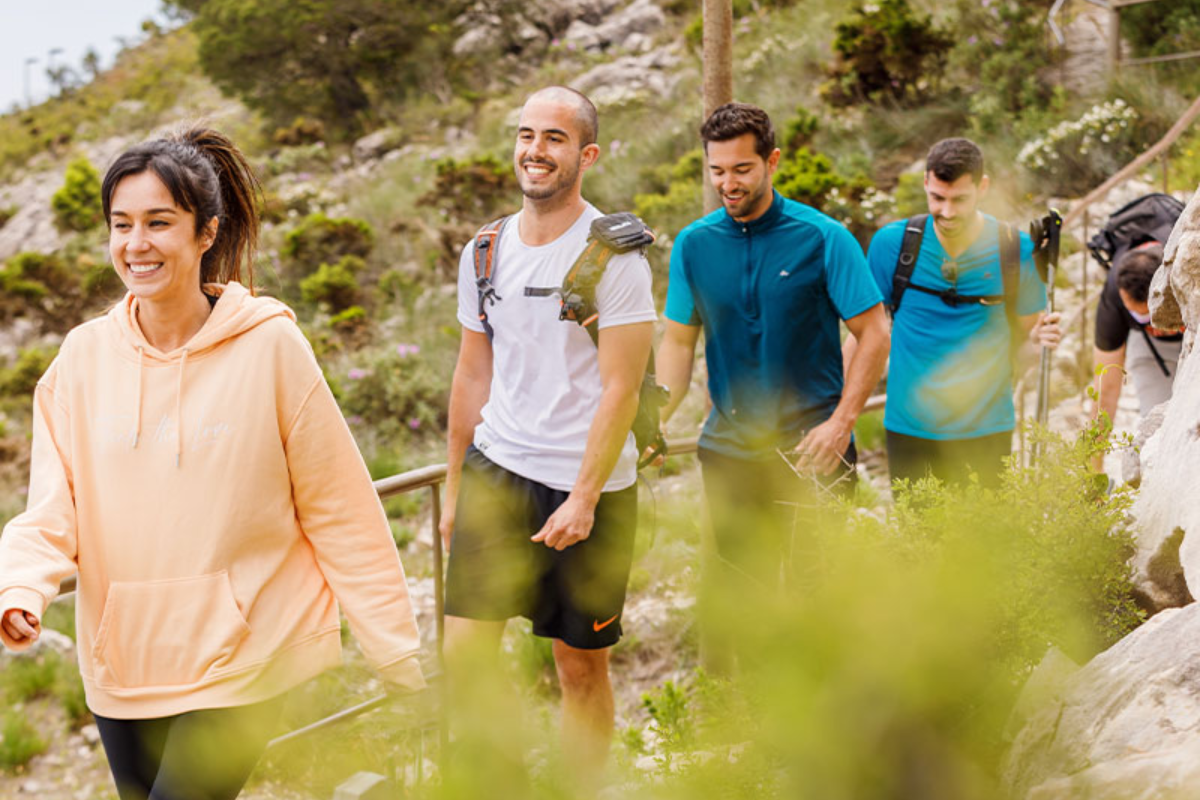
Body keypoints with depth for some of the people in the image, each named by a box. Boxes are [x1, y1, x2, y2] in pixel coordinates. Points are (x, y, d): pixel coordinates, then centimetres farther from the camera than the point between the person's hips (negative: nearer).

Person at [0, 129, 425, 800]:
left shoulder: (270, 346, -8)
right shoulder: (84, 356, 2)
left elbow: (339, 510, -4)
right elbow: (54, 506, 1)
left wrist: (396, 649, -3)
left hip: (242, 658, -4)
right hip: (123, 663, 4)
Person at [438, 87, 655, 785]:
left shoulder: (615, 252, -9)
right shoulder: (484, 252, 8)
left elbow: (620, 388, -12)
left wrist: (584, 498, -17)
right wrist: (454, 487, 16)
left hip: (589, 485, -4)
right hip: (496, 470, 4)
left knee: (583, 666, 7)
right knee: (463, 652, -3)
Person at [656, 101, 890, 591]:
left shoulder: (823, 238, -7)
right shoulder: (694, 243, 3)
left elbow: (873, 334, -5)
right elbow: (678, 341, 8)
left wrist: (840, 424, -15)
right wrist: (655, 420, -9)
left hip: (810, 448, -3)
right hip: (726, 451, 4)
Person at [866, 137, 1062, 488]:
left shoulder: (1018, 252, -3)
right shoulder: (891, 243, -2)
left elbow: (1022, 336, 6)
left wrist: (1038, 337, -17)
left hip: (985, 432, 0)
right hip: (909, 429, 1)